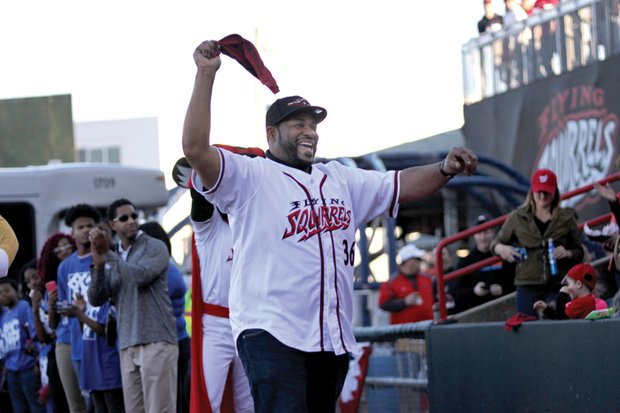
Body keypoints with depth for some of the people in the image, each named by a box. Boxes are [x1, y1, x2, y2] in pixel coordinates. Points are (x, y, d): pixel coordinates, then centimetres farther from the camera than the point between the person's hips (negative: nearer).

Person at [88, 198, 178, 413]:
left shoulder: (154, 248, 2)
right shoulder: (114, 259, 18)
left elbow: (140, 275, -17)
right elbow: (96, 299, 8)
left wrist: (108, 255, -7)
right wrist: (98, 264, -7)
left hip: (156, 340, -6)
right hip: (128, 345, 6)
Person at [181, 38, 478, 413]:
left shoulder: (340, 180, 20)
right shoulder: (250, 177, -2)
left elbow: (400, 186, 21)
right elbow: (196, 149, -16)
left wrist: (444, 170, 1)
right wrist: (206, 75, -21)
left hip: (334, 339, 7)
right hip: (271, 335, -7)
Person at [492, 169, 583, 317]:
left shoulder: (566, 218, 7)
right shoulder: (518, 217, 8)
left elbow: (579, 252, 13)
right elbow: (496, 242, 15)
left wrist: (567, 253, -9)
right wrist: (501, 249, -8)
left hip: (558, 286, 0)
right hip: (527, 286, 0)